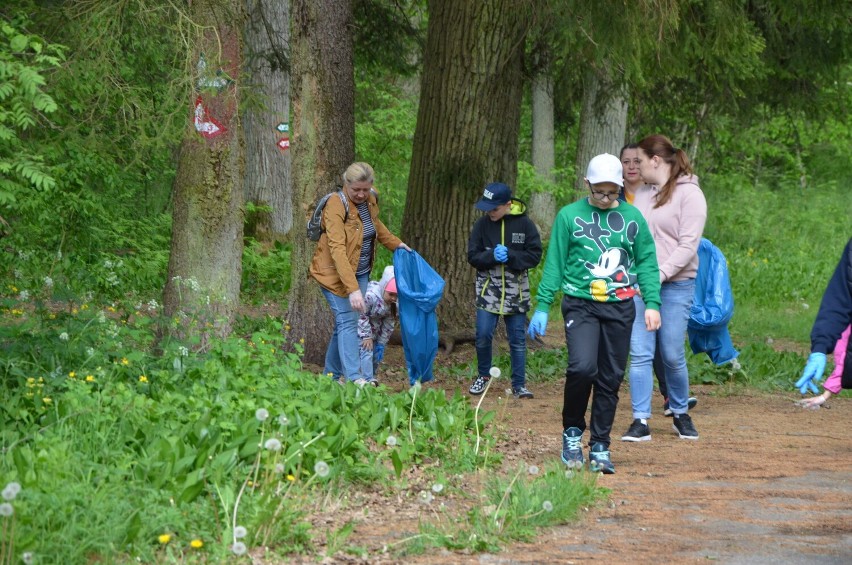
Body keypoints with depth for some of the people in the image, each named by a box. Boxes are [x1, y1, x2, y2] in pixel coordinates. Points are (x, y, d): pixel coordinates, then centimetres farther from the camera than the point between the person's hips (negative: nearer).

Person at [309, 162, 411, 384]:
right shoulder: (336, 206, -23)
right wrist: (352, 289, -38)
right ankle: (353, 378, -20)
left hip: (360, 272, 7)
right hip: (336, 274, -7)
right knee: (347, 322, -14)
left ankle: (332, 375, 17)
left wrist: (395, 243, 27)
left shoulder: (370, 201, 1)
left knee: (344, 323, 9)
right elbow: (337, 249, -31)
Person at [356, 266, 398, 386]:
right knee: (367, 352, -14)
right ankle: (367, 380, -12)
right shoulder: (370, 296, -35)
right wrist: (367, 336, -21)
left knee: (377, 355, 9)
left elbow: (389, 324, -4)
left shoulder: (395, 304, -14)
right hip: (362, 328, -6)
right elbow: (362, 317, -26)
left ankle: (372, 378, 23)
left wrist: (381, 343, -5)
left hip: (376, 330, 6)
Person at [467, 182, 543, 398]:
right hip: (488, 290, 1)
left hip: (516, 292, -1)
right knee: (483, 335, -3)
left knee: (518, 339, 4)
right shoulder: (483, 224, -2)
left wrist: (509, 255, -19)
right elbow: (472, 256, -1)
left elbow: (535, 255, -6)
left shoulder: (524, 224, -6)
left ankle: (519, 385, 12)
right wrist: (492, 255, -20)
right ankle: (483, 376, 20)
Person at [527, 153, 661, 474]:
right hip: (580, 304, -2)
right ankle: (572, 431, 3)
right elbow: (554, 264, 5)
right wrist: (542, 306, 0)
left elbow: (647, 262, 10)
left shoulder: (632, 218, 8)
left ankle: (600, 447, 13)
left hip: (620, 308, 2)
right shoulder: (569, 216, 3)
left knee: (611, 378, 3)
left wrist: (652, 303, -1)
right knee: (582, 366, -20)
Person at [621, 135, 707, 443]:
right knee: (640, 353, -2)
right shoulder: (642, 193, 14)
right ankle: (640, 421, 0)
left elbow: (688, 246, -11)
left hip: (675, 285, -5)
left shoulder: (689, 194, -5)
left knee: (672, 355, 1)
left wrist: (660, 274, -19)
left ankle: (680, 413, 23)